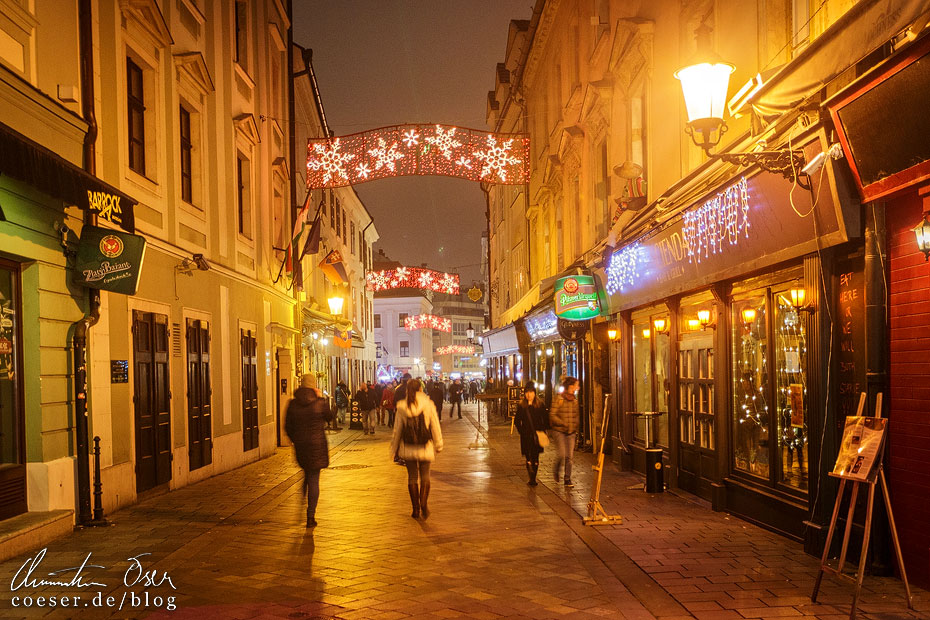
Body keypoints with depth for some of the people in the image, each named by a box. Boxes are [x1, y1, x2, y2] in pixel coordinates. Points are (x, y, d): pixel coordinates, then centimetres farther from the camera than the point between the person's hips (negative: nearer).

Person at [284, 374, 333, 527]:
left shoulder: (292, 404, -3)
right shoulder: (320, 403, -11)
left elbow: (288, 427, 3)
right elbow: (329, 417, 8)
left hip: (300, 446, 3)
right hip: (317, 445, -3)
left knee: (307, 473, 27)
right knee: (314, 480, 2)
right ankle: (310, 517, 3)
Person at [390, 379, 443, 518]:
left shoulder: (402, 407, -4)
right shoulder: (428, 405, -6)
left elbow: (397, 429, 2)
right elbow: (435, 427, -2)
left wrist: (394, 449, 13)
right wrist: (438, 445, 9)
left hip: (408, 448, 1)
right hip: (425, 447, -1)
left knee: (412, 477, 11)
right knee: (425, 475, 11)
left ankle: (416, 508, 12)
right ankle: (423, 503, -9)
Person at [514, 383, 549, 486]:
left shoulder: (540, 405, 2)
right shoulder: (521, 406, 4)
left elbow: (546, 419, 6)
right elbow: (517, 420, 9)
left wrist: (543, 430, -2)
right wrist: (521, 431, -1)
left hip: (537, 435, 0)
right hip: (526, 436, 0)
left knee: (535, 458, 4)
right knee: (528, 458, -3)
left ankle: (533, 479, 12)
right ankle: (531, 478, 1)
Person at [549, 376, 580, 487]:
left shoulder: (574, 400, 11)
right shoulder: (558, 399, -9)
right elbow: (552, 415, -12)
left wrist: (575, 427, 8)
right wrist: (564, 424, -19)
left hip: (571, 432, 5)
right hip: (559, 431, -5)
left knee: (569, 456, 0)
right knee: (562, 454, -11)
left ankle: (568, 479, 9)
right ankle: (556, 471, 18)